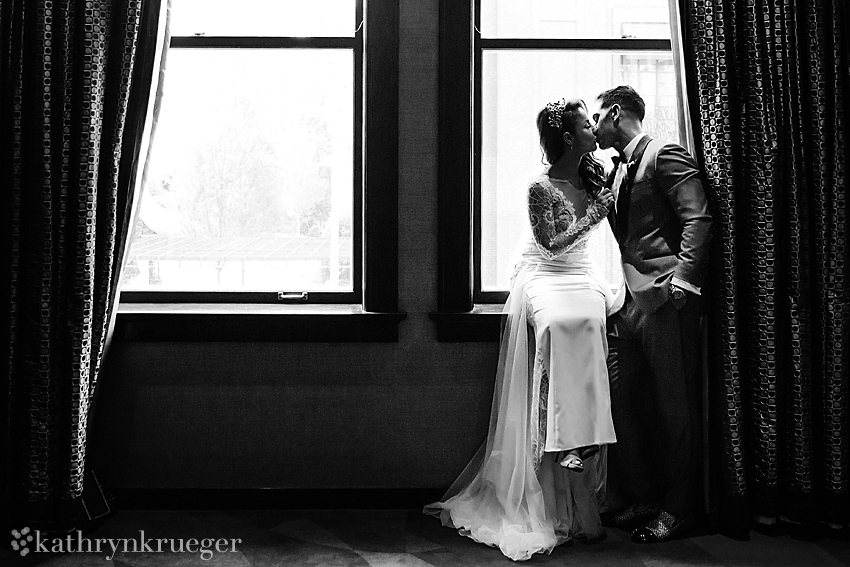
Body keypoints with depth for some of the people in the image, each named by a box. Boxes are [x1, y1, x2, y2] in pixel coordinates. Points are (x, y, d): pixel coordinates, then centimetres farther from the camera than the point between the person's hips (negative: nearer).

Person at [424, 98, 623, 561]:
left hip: (579, 273, 6)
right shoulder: (541, 188, -11)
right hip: (544, 277, -5)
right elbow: (553, 244, -12)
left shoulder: (593, 174, 8)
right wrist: (593, 217, -13)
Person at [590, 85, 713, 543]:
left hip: (667, 299, -8)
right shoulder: (619, 170, 22)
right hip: (633, 300, 9)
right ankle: (639, 497, 20)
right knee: (623, 400, 7)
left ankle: (677, 509, 10)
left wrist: (683, 276, -22)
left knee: (674, 405, -1)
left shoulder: (665, 155, -3)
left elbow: (698, 219, -13)